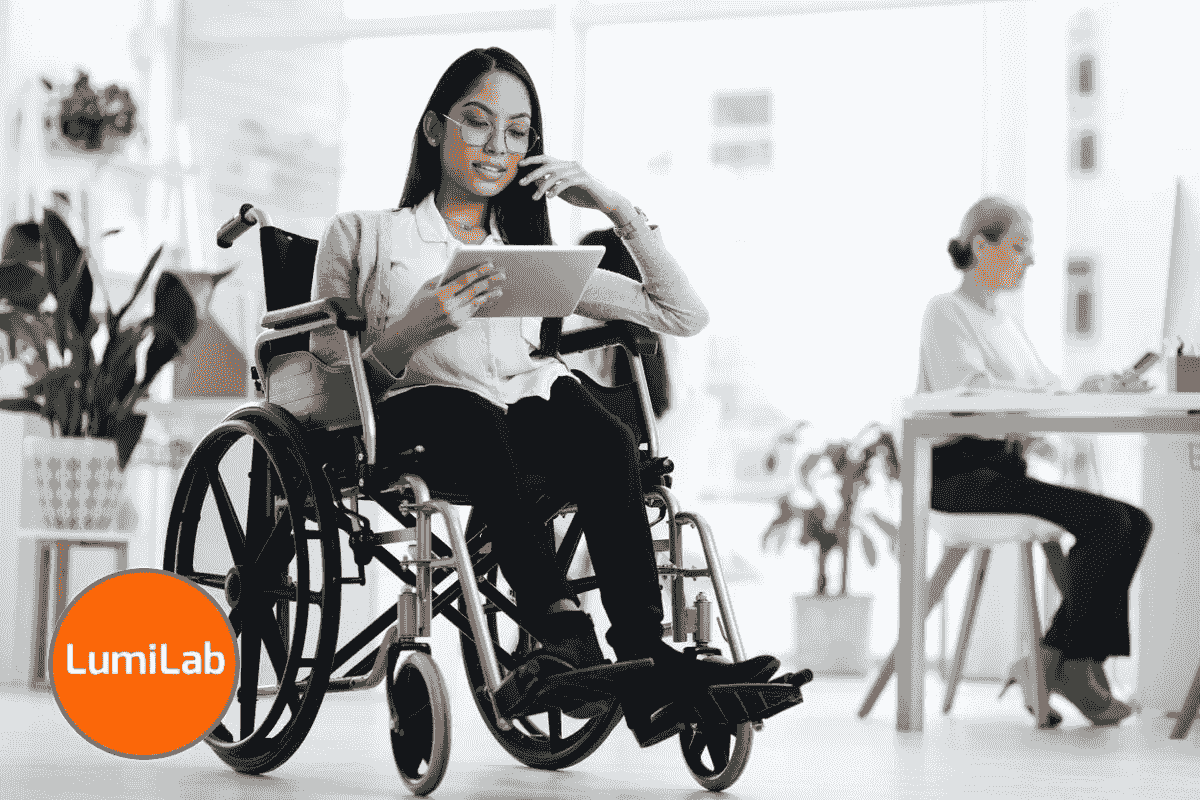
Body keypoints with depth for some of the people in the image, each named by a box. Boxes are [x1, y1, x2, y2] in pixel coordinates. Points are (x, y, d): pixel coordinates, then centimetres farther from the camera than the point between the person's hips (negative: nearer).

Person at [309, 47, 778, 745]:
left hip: (532, 398, 3)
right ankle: (563, 628, -55)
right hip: (417, 414, -3)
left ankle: (646, 660, -43)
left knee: (603, 437, -34)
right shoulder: (362, 235, 23)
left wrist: (615, 205, 17)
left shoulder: (535, 252, 32)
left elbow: (685, 315, 25)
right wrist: (417, 325, -8)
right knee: (473, 420, -40)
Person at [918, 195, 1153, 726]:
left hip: (1005, 469, 9)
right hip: (961, 474, -9)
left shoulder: (1008, 325, 25)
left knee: (1134, 522, -10)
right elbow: (969, 392, -19)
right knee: (1105, 520, -23)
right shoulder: (947, 312, -2)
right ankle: (1073, 664, -11)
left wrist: (1094, 388, -5)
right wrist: (1069, 395, -23)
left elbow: (1044, 390, 17)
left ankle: (1049, 660, -11)